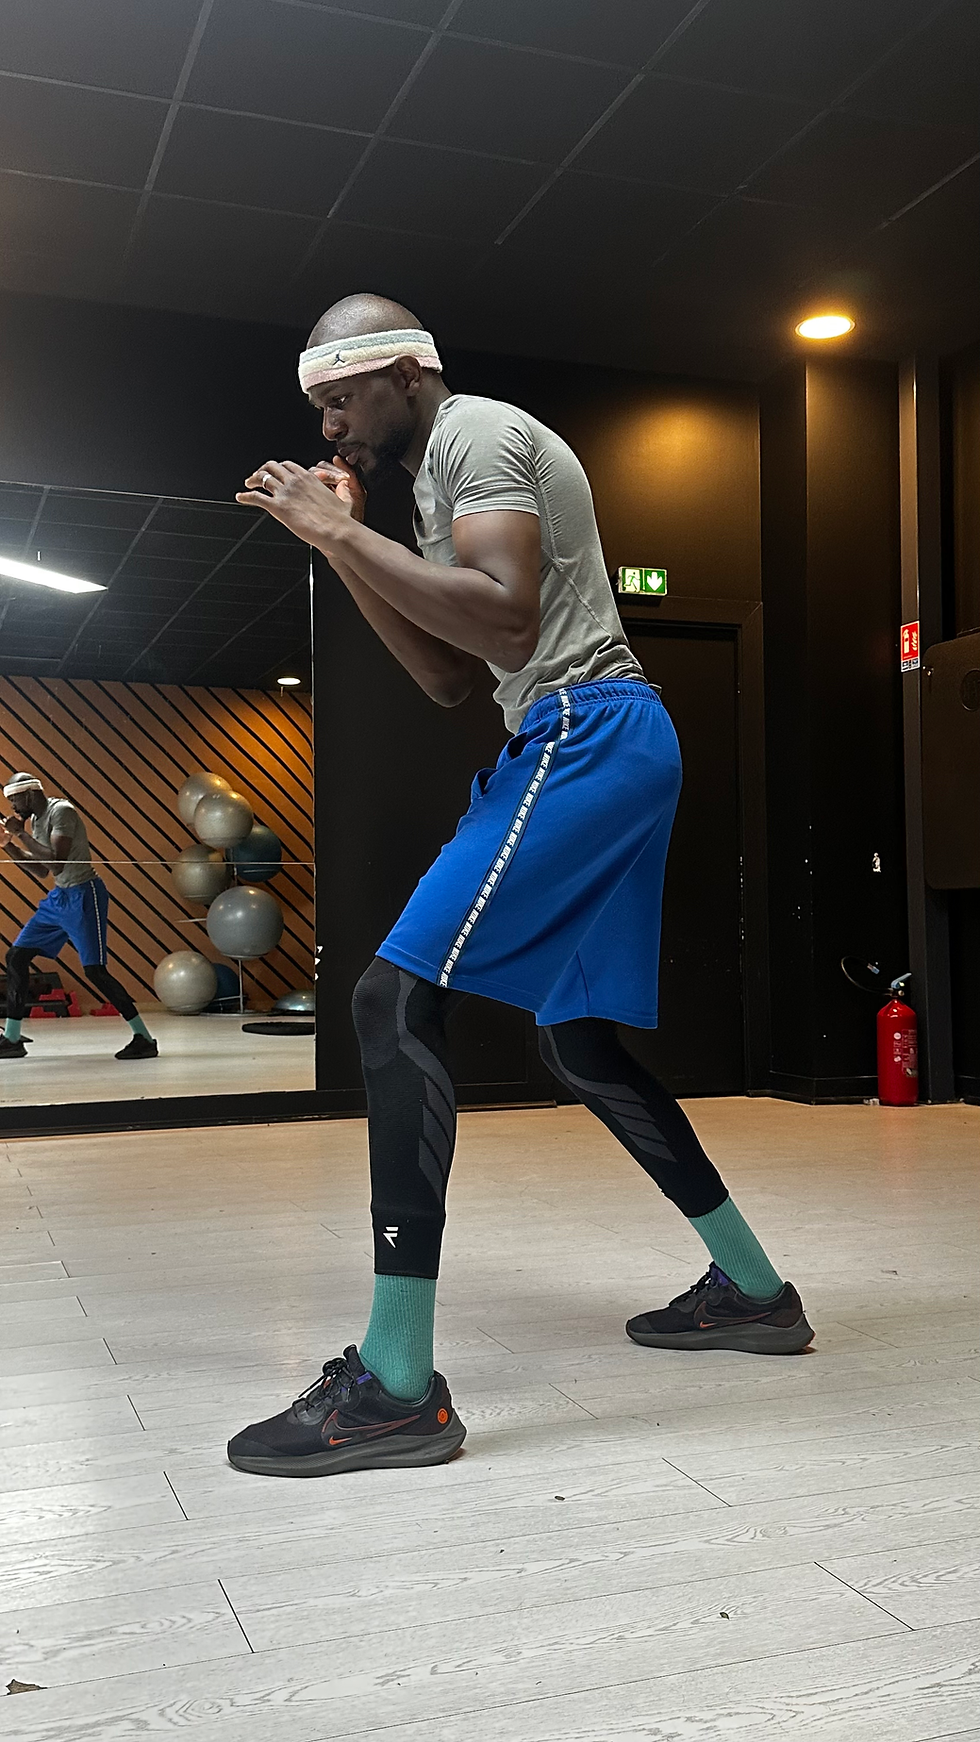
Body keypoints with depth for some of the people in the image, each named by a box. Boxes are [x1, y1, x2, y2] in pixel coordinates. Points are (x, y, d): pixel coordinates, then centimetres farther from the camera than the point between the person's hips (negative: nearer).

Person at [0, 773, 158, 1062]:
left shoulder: (61, 811, -16)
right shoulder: (36, 820, 12)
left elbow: (57, 863, -27)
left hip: (84, 896, -10)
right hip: (59, 897, 10)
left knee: (94, 970, -14)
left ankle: (144, 1038, -7)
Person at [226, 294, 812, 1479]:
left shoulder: (478, 433, -5)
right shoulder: (445, 472, 26)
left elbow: (509, 623, -20)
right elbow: (449, 679, 22)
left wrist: (345, 534, -14)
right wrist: (344, 549, 17)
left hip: (586, 735, -11)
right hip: (590, 747, 11)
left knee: (395, 1000, -18)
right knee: (577, 1043, 15)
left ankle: (396, 1385, -19)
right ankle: (751, 1288, 27)